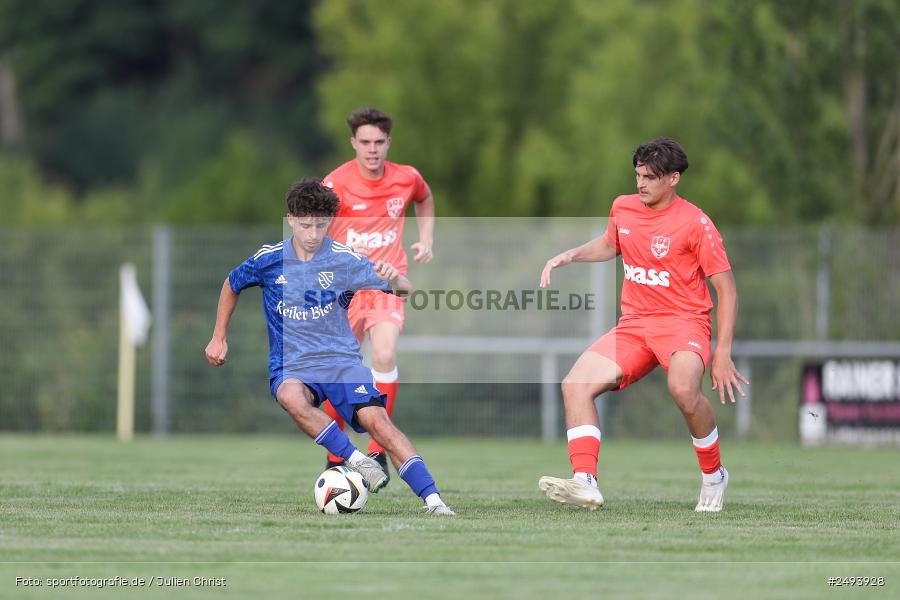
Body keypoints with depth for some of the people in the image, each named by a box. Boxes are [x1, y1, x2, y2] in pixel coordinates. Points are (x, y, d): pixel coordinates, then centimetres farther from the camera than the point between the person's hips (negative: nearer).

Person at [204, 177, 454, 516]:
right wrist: (219, 338, 21)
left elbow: (405, 290, -3)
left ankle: (432, 499, -28)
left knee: (376, 418, -25)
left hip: (341, 359, 0)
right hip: (291, 366, 0)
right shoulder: (269, 259, 0)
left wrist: (393, 278, -27)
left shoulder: (343, 260, -2)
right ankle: (357, 460, -31)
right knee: (291, 397, -38)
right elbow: (232, 285, 21)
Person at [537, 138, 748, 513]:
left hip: (684, 322, -6)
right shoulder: (623, 208, 6)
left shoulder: (694, 222, -10)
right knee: (575, 384, -16)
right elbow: (609, 245, 31)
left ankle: (713, 475, -11)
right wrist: (569, 256, 12)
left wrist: (722, 353, -12)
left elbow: (726, 288, -7)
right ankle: (585, 484, -25)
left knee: (683, 388, -36)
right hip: (633, 324, 6)